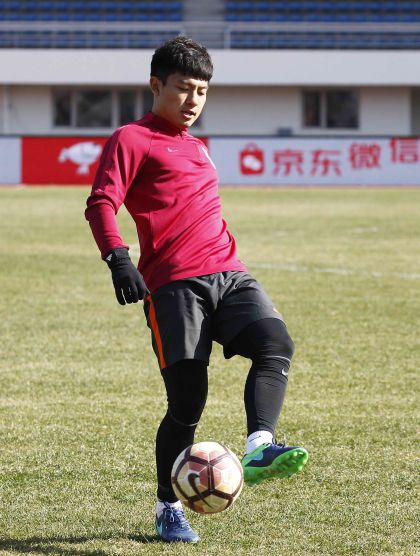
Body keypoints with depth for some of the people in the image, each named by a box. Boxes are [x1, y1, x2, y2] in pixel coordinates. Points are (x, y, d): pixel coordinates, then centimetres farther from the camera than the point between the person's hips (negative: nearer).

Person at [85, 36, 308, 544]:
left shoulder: (196, 148, 27)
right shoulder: (133, 139, 4)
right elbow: (101, 203, -7)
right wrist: (117, 257, -23)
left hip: (228, 274, 6)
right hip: (174, 285, -6)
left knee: (275, 343, -23)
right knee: (187, 401, -7)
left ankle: (259, 449, -38)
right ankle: (169, 508, 10)